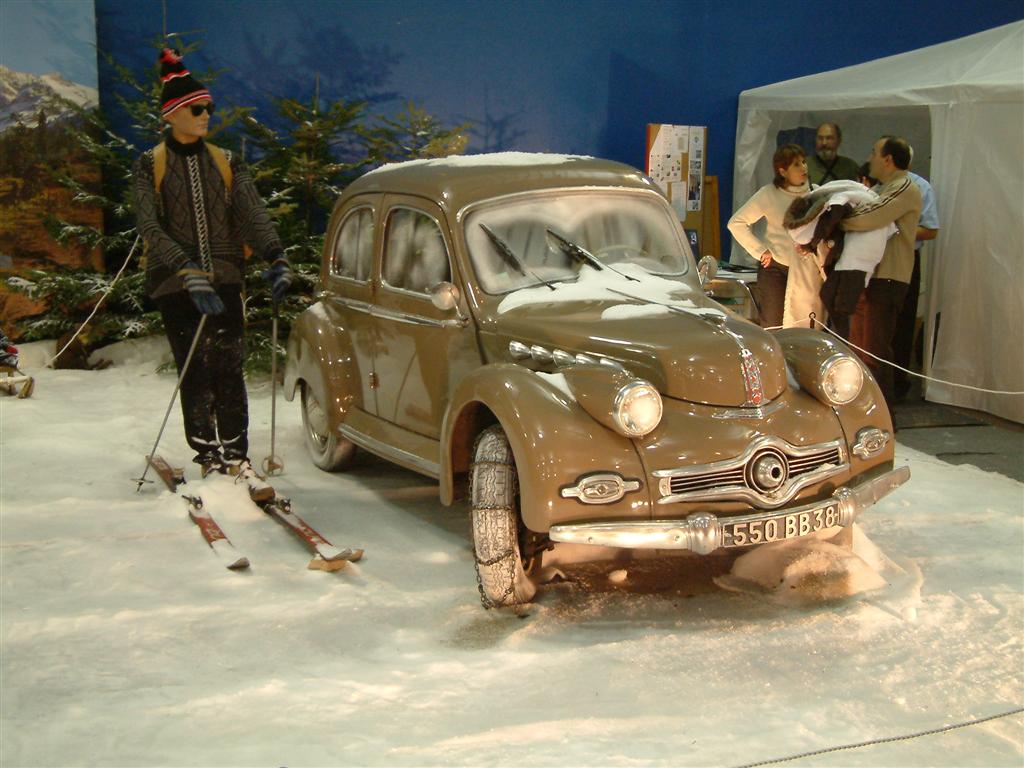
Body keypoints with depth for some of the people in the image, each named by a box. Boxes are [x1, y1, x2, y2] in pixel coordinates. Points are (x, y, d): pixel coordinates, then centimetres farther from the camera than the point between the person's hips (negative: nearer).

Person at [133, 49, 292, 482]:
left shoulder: (226, 163, 11)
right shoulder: (150, 165, 1)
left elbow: (252, 215, 0)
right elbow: (150, 227, -10)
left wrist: (276, 258, -19)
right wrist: (188, 272, -25)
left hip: (224, 279, 2)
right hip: (176, 285, -2)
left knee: (229, 369, -5)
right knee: (194, 370, -2)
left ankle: (236, 455, 0)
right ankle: (207, 455, 8)